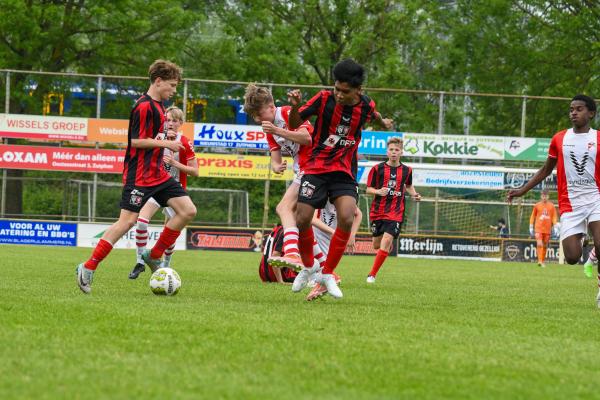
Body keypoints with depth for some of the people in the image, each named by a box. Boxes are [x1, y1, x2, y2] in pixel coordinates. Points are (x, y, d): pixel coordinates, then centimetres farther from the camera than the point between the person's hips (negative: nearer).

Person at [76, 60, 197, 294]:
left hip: (158, 174, 10)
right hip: (139, 176, -10)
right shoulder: (144, 106, -15)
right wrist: (166, 144, -16)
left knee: (188, 210, 2)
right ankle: (88, 268, -9)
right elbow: (136, 141, -20)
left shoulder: (157, 106, 15)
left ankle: (154, 256, 11)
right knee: (128, 220, -13)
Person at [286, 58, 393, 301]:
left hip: (345, 172, 1)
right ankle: (308, 267, 19)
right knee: (302, 221, -11)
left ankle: (327, 274, -4)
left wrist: (383, 122, 43)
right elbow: (295, 124, -5)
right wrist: (295, 106, -26)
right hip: (316, 168, -1)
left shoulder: (366, 106, -5)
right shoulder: (325, 98, -12)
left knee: (346, 219, -21)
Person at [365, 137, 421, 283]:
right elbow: (368, 189, 1)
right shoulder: (378, 169, -2)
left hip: (395, 212, -1)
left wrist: (414, 195, 4)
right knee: (377, 245, 8)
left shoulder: (407, 170, 4)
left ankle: (372, 275, -10)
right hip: (377, 211, 1)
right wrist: (378, 191, -20)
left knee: (386, 241, -18)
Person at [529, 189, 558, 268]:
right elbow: (533, 217, 9)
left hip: (547, 229, 2)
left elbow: (554, 217, 7)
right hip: (538, 229, -2)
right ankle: (540, 261, -22)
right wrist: (531, 228, 7)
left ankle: (542, 261, 18)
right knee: (539, 244, -17)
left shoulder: (551, 206, 6)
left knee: (545, 246, 8)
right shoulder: (537, 205, 4)